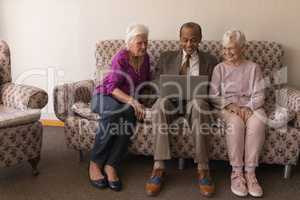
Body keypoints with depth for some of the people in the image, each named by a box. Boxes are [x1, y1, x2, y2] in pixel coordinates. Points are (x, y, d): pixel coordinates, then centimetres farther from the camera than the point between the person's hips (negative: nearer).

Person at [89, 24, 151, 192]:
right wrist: (132, 101, -37)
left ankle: (111, 165, -32)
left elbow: (147, 82, 17)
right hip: (105, 96, -4)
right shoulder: (121, 57, -15)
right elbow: (112, 87, -24)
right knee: (114, 110, -40)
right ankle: (95, 163, -29)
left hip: (128, 102, 4)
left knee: (128, 113, -33)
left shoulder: (145, 57, 6)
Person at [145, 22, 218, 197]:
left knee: (198, 102, -37)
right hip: (171, 103, 1)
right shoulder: (166, 58, 16)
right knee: (161, 102, -34)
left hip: (195, 104, -1)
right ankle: (159, 168, -35)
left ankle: (203, 169, -34)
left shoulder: (210, 61, 14)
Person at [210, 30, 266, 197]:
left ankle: (250, 172, -26)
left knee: (257, 124, -34)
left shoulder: (253, 67, 10)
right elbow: (214, 95, 3)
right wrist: (230, 105, -13)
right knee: (236, 123, -36)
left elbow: (259, 95, 3)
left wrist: (248, 108, -16)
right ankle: (237, 172, -26)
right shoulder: (219, 68, 11)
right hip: (227, 107, -1)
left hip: (251, 106, 1)